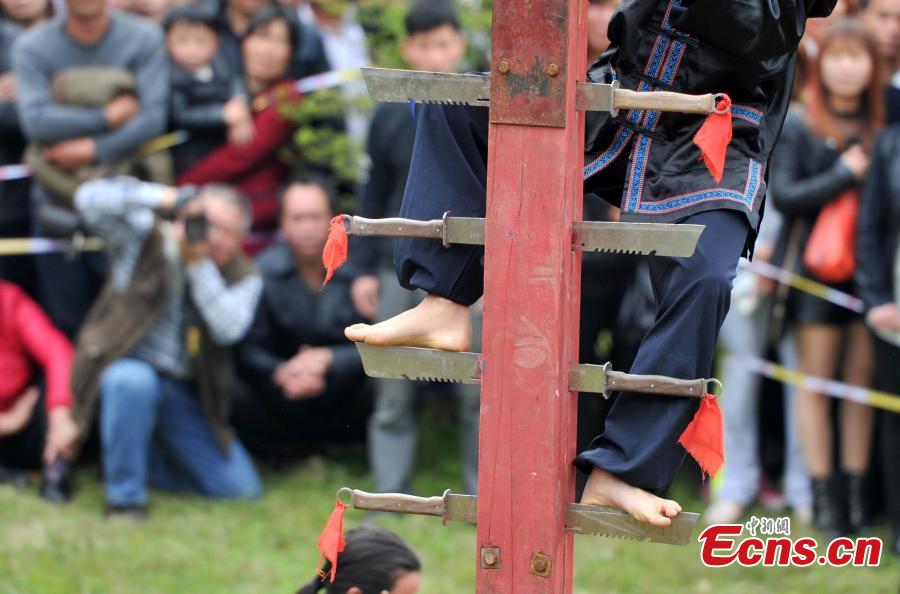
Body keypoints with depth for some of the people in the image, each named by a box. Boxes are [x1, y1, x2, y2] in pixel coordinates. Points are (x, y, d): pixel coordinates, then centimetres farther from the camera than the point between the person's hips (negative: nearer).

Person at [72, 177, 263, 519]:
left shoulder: (243, 277, 1)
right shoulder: (144, 238, -5)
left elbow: (229, 328, -20)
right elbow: (90, 199, -21)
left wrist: (198, 262, -24)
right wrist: (165, 199, -28)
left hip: (185, 395, 4)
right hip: (125, 364, -4)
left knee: (242, 491, -3)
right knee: (134, 381, -42)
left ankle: (150, 459, 21)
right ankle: (124, 498, -24)